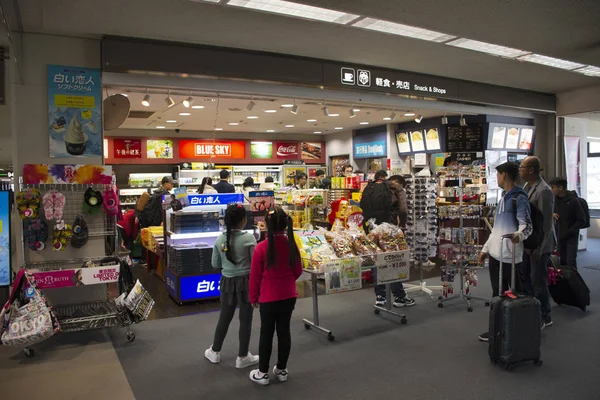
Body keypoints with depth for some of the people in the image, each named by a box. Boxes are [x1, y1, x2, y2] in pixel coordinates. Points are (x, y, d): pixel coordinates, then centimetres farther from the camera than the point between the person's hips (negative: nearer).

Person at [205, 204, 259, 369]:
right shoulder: (249, 238, -16)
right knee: (245, 320, 9)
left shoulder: (219, 239, -3)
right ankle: (242, 357, 20)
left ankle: (214, 352, 33)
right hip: (246, 281, -4)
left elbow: (215, 264, 5)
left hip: (227, 282, 4)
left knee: (224, 317, 19)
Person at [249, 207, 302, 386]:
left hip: (268, 297, -3)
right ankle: (281, 370, 27)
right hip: (289, 295, 4)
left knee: (266, 333, 8)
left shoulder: (261, 247, -17)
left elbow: (255, 276, -10)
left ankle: (262, 373, 20)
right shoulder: (291, 245, -6)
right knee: (284, 331, 14)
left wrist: (253, 297, 4)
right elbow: (298, 271, 5)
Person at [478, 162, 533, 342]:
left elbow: (527, 224, -19)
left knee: (517, 295, 2)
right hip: (496, 254, 9)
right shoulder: (503, 198, 18)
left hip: (511, 255, -9)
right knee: (498, 293, 13)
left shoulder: (519, 198, -10)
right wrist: (485, 249, 19)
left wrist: (519, 235, -41)